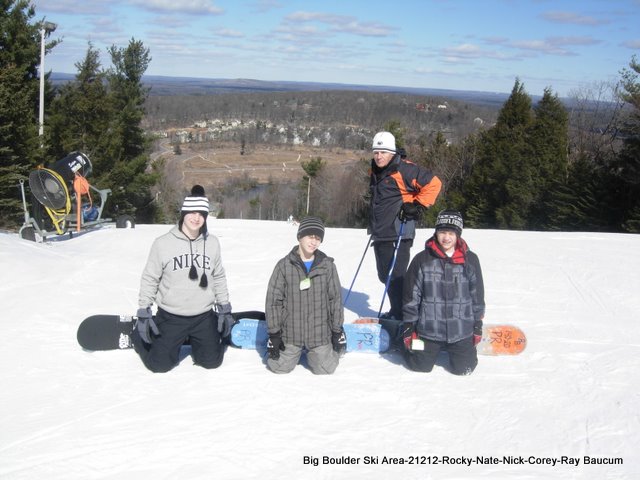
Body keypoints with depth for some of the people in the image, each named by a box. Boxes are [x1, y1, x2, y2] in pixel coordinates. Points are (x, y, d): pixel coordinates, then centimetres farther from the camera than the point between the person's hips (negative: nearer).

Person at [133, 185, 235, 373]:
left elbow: (219, 278, 9)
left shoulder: (212, 243, -2)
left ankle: (195, 340, 37)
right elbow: (149, 279, -4)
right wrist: (143, 313, -5)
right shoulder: (163, 243, -11)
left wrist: (225, 308, 9)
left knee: (212, 361, 6)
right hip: (171, 318, -2)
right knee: (160, 364, -1)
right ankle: (140, 336, 29)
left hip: (204, 317, 3)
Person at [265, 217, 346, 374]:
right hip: (290, 332, 0)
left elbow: (336, 298, 3)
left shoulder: (327, 265, -2)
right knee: (280, 367, 3)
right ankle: (296, 350, 33)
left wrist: (337, 330, 3)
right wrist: (274, 333, -5)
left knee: (325, 369, 1)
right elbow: (273, 300, -4)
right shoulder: (284, 266, -5)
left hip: (320, 332, 0)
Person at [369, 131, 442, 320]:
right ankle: (396, 312, 26)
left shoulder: (404, 169, -12)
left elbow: (433, 183, -13)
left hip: (398, 233, -9)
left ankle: (401, 314, -1)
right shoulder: (376, 171, 14)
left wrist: (417, 206, -12)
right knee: (385, 275, 14)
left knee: (395, 274, -9)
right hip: (380, 233, 9)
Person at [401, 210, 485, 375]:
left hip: (461, 329, 1)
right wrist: (408, 325, -2)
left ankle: (452, 348, 34)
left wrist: (478, 324, 7)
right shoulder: (422, 259, -6)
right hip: (429, 329, -1)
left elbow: (477, 294, 6)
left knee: (463, 368, 2)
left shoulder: (470, 260, -2)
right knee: (420, 366, 3)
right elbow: (411, 295, -1)